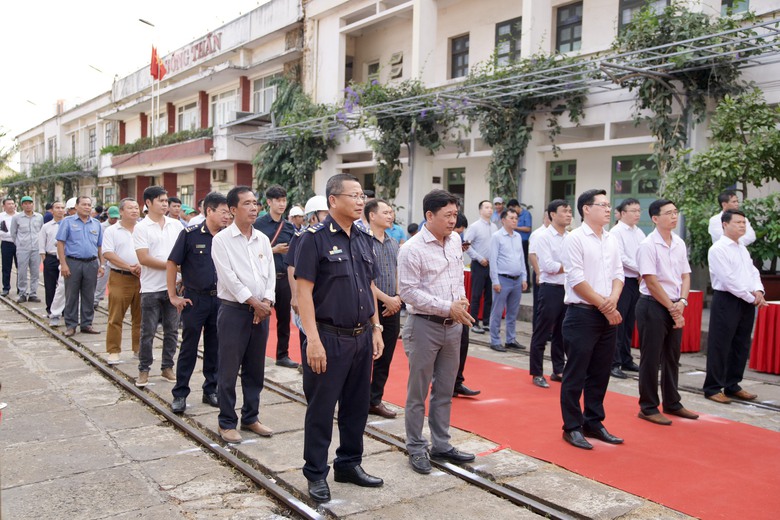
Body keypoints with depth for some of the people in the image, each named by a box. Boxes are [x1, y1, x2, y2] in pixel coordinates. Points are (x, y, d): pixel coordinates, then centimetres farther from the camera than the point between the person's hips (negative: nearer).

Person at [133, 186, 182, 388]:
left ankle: (167, 367, 21)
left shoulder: (176, 225, 7)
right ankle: (143, 369, 15)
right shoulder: (141, 227, -5)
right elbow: (144, 258, -12)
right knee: (148, 331, 4)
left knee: (172, 330, 10)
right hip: (151, 288, -4)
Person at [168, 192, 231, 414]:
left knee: (215, 348, 11)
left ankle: (211, 390, 24)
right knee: (189, 348, 3)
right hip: (195, 299, -4)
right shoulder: (190, 234, -9)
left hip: (220, 299, 4)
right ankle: (180, 394, 14)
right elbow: (172, 264, -4)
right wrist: (173, 296, -5)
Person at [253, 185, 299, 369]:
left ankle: (283, 355, 20)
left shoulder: (289, 227, 10)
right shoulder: (258, 224, -4)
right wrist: (274, 250, -15)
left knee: (284, 318, 10)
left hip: (283, 278, 4)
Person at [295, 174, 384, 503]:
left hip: (362, 338, 7)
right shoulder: (315, 238, -10)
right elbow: (304, 291, -14)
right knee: (321, 409, 5)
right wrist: (313, 340, -19)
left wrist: (376, 329, 13)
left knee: (357, 406, 15)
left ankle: (349, 464, 32)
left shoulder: (363, 239, 11)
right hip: (329, 338, -6)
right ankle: (316, 474, 19)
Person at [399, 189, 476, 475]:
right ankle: (416, 448, 18)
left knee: (444, 391, 15)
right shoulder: (412, 249, -14)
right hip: (424, 325, -7)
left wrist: (461, 298, 2)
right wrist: (448, 307, -19)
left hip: (452, 325, 7)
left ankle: (441, 445, 28)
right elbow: (408, 291, -17)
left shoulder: (455, 240, 8)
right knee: (418, 392, 4)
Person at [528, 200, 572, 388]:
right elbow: (548, 265, -16)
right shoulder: (544, 237, -8)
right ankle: (537, 374, 11)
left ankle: (558, 370, 26)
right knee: (542, 334, 2)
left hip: (568, 289, 6)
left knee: (562, 334, 14)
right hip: (551, 289, -6)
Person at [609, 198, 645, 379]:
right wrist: (640, 269, -13)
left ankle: (626, 360, 23)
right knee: (618, 322, -5)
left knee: (629, 323, 13)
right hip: (622, 281, -6)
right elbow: (621, 258, -14)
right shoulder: (616, 232, -7)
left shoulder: (639, 233, 12)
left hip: (636, 282, 7)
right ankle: (614, 363, 0)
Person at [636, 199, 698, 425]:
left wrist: (681, 302, -6)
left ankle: (672, 404, 28)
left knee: (672, 357, 15)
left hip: (675, 307, 7)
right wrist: (672, 308, -13)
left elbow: (685, 275, 10)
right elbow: (652, 282, -16)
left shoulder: (679, 243, 8)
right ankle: (648, 408, 11)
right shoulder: (648, 245, -13)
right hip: (653, 306, -7)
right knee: (651, 358, 1)